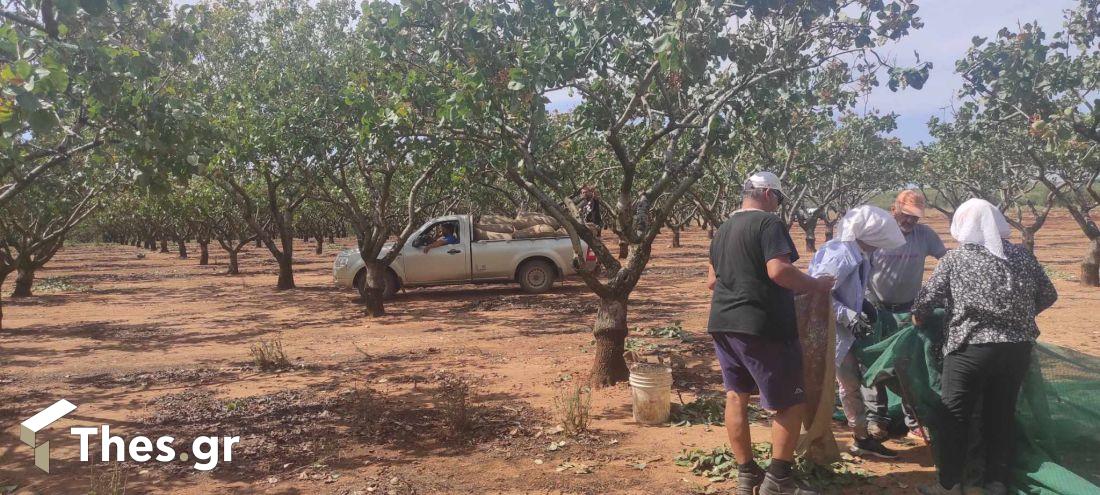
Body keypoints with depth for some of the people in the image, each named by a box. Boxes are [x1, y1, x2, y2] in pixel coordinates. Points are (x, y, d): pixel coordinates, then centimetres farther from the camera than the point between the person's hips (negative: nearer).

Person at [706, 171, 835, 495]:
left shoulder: (723, 230, 16)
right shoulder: (768, 223, -9)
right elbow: (778, 271, -22)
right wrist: (817, 285, -9)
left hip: (723, 324, 8)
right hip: (762, 326, -8)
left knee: (736, 396, 12)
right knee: (790, 402, 3)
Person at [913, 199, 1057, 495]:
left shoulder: (956, 258, -5)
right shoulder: (1023, 256, 6)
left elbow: (926, 299, -6)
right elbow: (1048, 296, 13)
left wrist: (917, 320, 15)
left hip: (971, 349, -4)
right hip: (1018, 348, 4)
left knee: (956, 417, 7)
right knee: (1002, 416, 14)